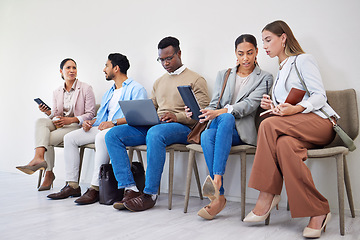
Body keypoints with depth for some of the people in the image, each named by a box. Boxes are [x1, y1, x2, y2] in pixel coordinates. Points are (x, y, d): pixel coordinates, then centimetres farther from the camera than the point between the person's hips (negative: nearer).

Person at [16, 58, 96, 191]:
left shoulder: (86, 88, -1)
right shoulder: (57, 92, 16)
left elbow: (90, 114, -4)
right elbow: (56, 115, 15)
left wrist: (71, 120, -17)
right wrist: (48, 112, -9)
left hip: (77, 126, -5)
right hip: (59, 124, 5)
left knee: (48, 138, -27)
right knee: (40, 121, -27)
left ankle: (49, 173, -23)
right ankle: (39, 158, -38)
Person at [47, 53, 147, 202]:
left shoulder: (136, 88, 0)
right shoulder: (108, 93, 29)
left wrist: (114, 122, -23)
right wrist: (90, 122, 5)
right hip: (102, 127, 9)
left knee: (101, 137, -39)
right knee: (70, 138, -5)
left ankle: (95, 188, -34)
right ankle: (72, 185, -5)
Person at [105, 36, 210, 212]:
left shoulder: (196, 80, 7)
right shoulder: (159, 82, 27)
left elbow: (202, 112, -4)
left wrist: (177, 116, -19)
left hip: (181, 127, -6)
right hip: (152, 126, 7)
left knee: (154, 133, -41)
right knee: (112, 135, -14)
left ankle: (150, 194, -29)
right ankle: (130, 189, -20)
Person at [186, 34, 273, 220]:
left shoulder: (264, 78, 10)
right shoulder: (223, 75, 21)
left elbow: (250, 104, -7)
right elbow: (214, 104, 13)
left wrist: (220, 112, -25)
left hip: (244, 131, -3)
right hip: (219, 125, 3)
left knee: (226, 118, -37)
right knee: (206, 136, -33)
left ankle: (216, 177, -44)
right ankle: (219, 196, -30)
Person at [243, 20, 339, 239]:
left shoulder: (303, 60, 5)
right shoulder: (281, 71, 28)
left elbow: (319, 96, -7)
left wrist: (295, 109, -25)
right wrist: (272, 106, 2)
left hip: (320, 122, -6)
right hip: (294, 128, 6)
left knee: (269, 124, -31)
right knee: (284, 144, -31)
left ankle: (267, 196, -27)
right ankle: (317, 212, -29)